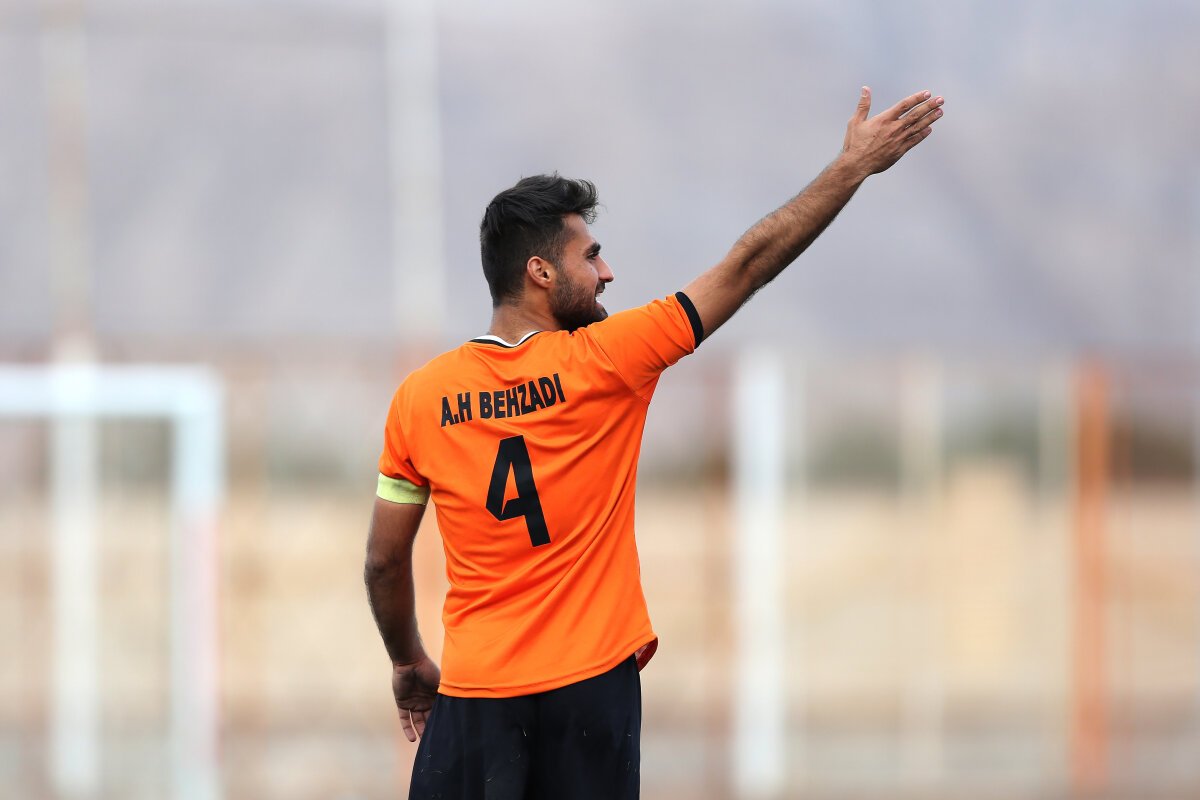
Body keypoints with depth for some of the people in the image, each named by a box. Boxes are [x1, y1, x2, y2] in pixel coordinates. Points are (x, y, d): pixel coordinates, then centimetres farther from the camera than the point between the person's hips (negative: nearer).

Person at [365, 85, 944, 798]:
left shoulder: (420, 397, -2)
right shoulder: (602, 362, -8)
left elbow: (385, 561, 6)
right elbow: (746, 267, -3)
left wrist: (409, 663, 23)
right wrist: (855, 165, 3)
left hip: (473, 694, 1)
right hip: (590, 686, -1)